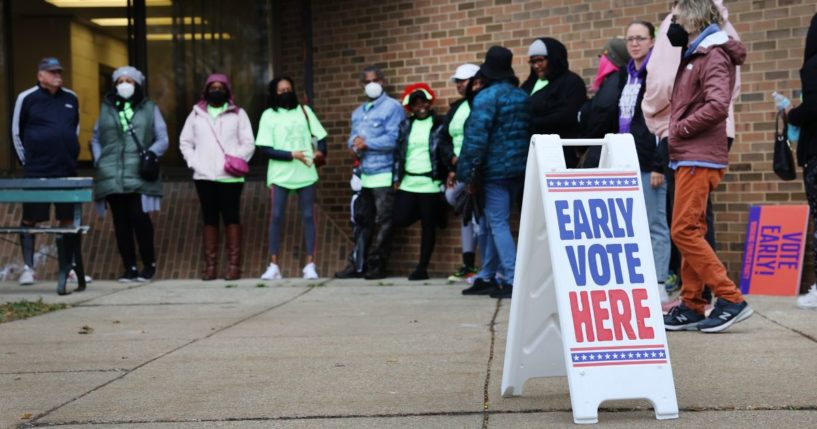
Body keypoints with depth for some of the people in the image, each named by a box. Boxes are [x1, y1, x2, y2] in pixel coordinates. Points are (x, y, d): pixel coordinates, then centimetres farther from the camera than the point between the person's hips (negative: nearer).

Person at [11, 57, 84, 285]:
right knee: (30, 219, 0)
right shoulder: (27, 98, -3)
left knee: (69, 219, 6)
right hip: (36, 172, -4)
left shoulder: (71, 98, 8)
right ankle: (28, 268, 8)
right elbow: (16, 132, 3)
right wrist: (26, 160, 2)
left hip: (67, 171, 4)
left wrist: (71, 154, 13)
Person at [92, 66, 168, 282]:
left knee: (138, 216, -12)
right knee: (121, 220, 3)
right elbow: (96, 139, 20)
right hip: (112, 176, 3)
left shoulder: (149, 108, 10)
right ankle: (129, 267, 10)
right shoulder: (106, 109, 16)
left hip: (139, 175, -3)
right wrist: (99, 161, 4)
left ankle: (149, 264, 3)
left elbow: (162, 140, 7)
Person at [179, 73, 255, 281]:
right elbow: (185, 142, 12)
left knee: (231, 218, -1)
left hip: (230, 177, -2)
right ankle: (210, 266, 7)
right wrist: (194, 162, -3)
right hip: (204, 177, 2)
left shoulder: (238, 114, 6)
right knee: (209, 220, 5)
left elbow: (248, 144, 2)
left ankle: (234, 265, 1)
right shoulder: (196, 114, 13)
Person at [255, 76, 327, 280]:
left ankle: (310, 265, 5)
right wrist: (291, 155, -15)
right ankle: (273, 266, 0)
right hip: (280, 175, -2)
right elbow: (264, 148, -6)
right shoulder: (269, 115, 2)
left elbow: (319, 136, 8)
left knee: (308, 216, 1)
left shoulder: (304, 110, 10)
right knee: (276, 217, -4)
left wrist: (320, 152, -13)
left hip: (306, 173, 2)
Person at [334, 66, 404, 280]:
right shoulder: (358, 112, 23)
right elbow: (353, 137, 20)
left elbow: (393, 139, -14)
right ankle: (357, 264, 12)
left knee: (382, 223, -2)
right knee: (362, 222, 9)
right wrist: (354, 144, -4)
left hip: (384, 175, -7)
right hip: (364, 175, 7)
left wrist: (366, 143, -8)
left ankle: (377, 266, 2)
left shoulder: (392, 107, -4)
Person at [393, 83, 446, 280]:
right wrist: (397, 178, 4)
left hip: (430, 183, -4)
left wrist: (446, 176, -10)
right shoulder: (406, 125, 11)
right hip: (407, 182, 4)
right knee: (400, 220, -4)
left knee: (428, 226, -1)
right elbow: (398, 151, 11)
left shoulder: (439, 124, 1)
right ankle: (421, 212, 28)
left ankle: (422, 268, 5)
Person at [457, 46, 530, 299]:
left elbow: (476, 137, -17)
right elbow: (528, 131, 12)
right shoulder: (523, 96, 11)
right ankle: (486, 277, 20)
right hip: (519, 169, 7)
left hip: (495, 171, -7)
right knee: (492, 223, 16)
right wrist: (523, 159, 17)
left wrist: (466, 172, -14)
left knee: (498, 225, -5)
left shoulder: (486, 96, -11)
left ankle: (513, 281, -11)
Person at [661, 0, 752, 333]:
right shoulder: (695, 56, 18)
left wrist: (680, 129, -14)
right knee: (690, 233, 9)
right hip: (687, 156, 10)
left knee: (684, 232, -12)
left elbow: (717, 106, -23)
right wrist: (677, 132, 5)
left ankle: (730, 299, -10)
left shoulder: (714, 55, -11)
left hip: (699, 159, -10)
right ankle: (691, 307, 12)